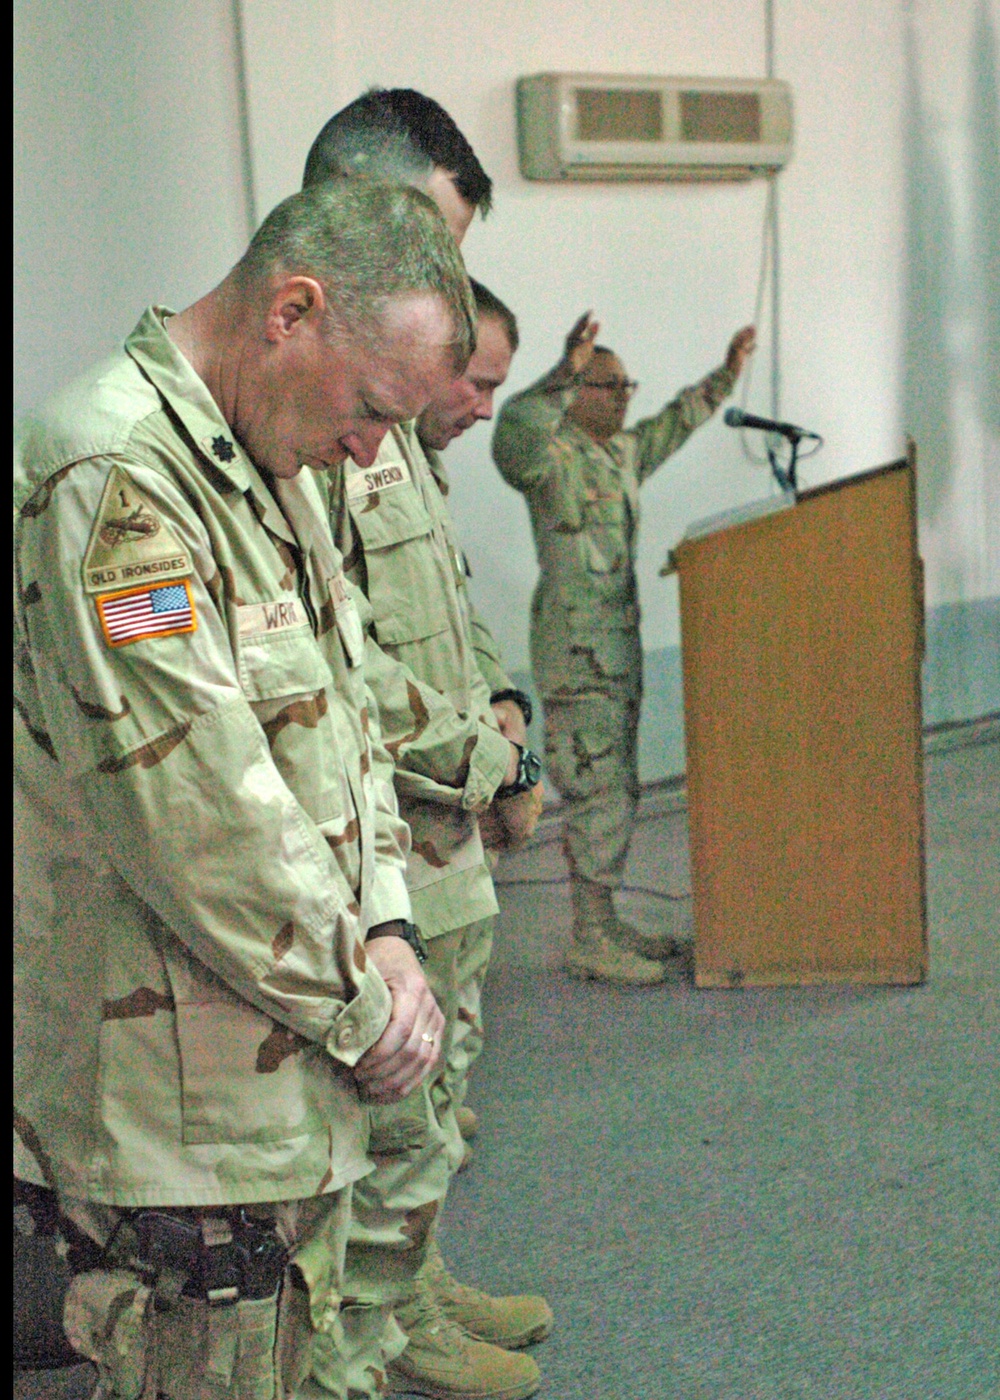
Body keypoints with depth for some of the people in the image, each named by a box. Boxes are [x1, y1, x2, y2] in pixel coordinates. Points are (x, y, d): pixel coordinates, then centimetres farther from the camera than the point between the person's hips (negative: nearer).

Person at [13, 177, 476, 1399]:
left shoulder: (267, 467, 12)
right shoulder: (114, 482, -21)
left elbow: (345, 722, 16)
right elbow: (203, 820, -25)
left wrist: (385, 932, 2)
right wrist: (362, 1011, -12)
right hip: (185, 1128, -9)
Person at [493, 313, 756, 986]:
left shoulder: (618, 453, 14)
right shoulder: (549, 457, -13)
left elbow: (672, 426, 33)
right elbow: (513, 432, -37)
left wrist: (726, 375, 34)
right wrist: (565, 371, -48)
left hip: (617, 649, 10)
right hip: (575, 650, -10)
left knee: (615, 790, 13)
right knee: (599, 793, -9)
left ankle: (603, 924, 22)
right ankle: (592, 944, -3)